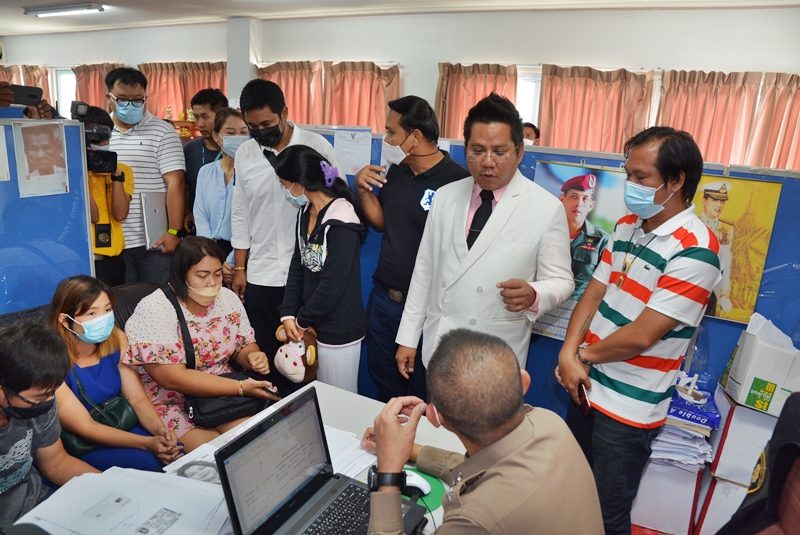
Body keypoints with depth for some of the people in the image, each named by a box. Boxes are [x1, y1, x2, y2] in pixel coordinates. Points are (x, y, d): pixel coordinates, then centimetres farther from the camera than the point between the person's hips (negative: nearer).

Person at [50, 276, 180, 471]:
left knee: (176, 451, -18)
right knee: (147, 461, -27)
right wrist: (147, 443, -30)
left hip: (120, 427, 5)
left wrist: (159, 430, -25)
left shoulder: (115, 339, -6)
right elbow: (85, 427, -22)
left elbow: (138, 399, -5)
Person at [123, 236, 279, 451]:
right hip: (172, 402, -4)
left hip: (223, 393, 5)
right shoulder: (154, 309, -17)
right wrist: (240, 387, -28)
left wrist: (253, 357, -14)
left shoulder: (228, 298, 1)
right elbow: (173, 379, -24)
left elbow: (245, 345, 11)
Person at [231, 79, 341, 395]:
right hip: (260, 275, 3)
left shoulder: (317, 146, -6)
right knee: (263, 355, 12)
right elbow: (240, 214, 10)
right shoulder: (244, 154, 4)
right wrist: (239, 269, 9)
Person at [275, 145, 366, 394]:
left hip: (338, 331, -7)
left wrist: (303, 321, -8)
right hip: (314, 325, 7)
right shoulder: (306, 213, 7)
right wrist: (288, 315, -1)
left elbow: (333, 285, -21)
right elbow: (298, 266, 8)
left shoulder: (341, 222, -20)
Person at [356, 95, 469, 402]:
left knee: (420, 398, 14)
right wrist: (363, 189, -1)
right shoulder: (395, 171, 3)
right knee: (384, 385, 24)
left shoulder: (457, 182, -20)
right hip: (382, 298, 7)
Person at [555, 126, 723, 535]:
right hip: (586, 388, 7)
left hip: (629, 407, -7)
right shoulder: (626, 226, 5)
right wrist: (568, 355, -11)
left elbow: (641, 335, -22)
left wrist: (583, 355, -7)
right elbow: (593, 294, 3)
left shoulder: (694, 250, -20)